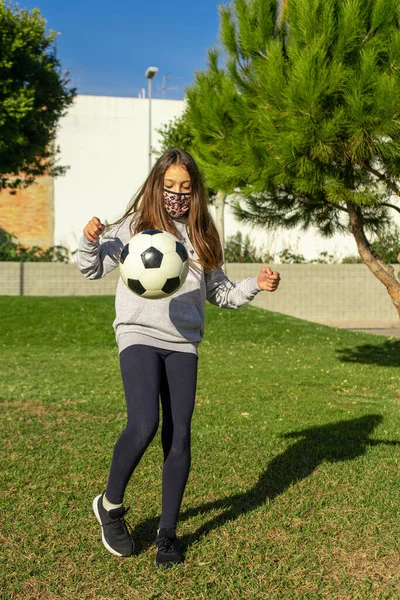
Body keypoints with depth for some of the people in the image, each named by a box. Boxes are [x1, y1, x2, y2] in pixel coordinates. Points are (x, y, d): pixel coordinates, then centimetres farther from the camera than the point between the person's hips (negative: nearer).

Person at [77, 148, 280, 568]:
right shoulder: (134, 226, 4)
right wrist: (90, 241, -10)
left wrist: (256, 285, 4)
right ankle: (110, 505, 9)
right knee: (143, 425, -18)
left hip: (183, 343, 3)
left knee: (178, 437, 2)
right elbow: (93, 269, 9)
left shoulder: (201, 236, 13)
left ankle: (167, 532, 17)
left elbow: (219, 292, 19)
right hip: (139, 335, -3)